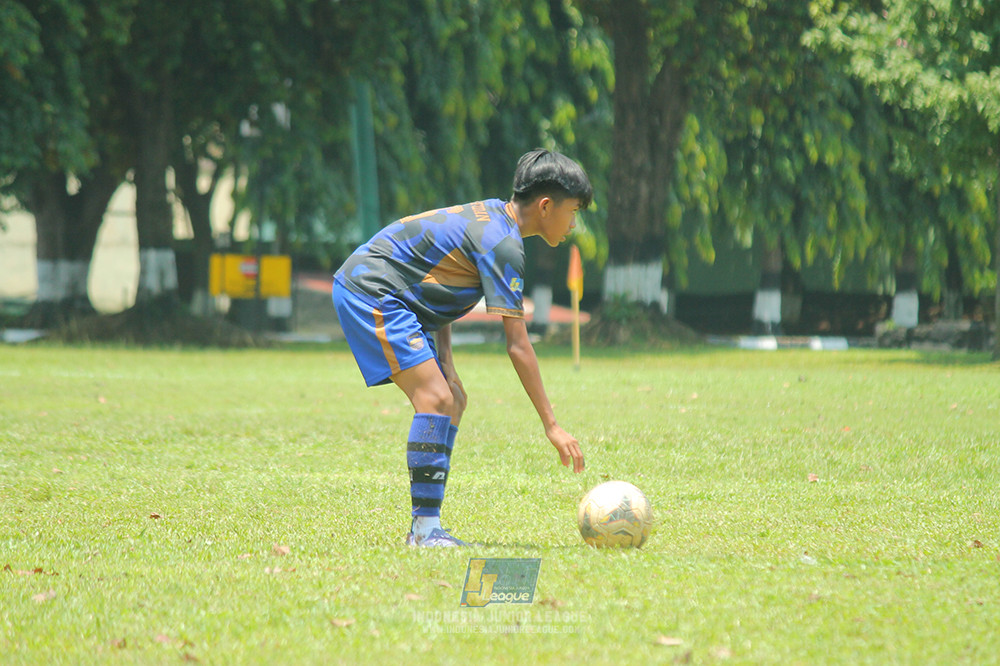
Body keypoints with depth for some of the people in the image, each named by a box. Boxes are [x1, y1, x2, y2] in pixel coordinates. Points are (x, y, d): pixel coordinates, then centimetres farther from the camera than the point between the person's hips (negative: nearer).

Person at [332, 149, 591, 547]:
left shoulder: (490, 216, 11)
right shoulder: (502, 243, -19)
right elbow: (517, 345, -21)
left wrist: (445, 364, 3)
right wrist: (551, 425, -19)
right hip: (370, 291, -11)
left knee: (454, 401, 9)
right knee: (436, 398, -20)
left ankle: (425, 528, 8)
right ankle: (426, 529, -21)